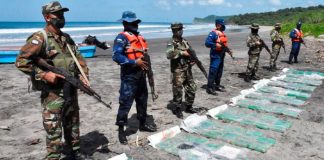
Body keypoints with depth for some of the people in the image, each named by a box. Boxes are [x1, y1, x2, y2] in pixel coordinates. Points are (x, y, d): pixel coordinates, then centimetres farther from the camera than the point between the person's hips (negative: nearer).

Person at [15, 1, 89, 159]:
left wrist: (83, 76, 2)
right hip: (52, 93, -7)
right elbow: (21, 61, -16)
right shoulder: (39, 38, -11)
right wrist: (44, 75, -20)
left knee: (73, 125, 18)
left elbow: (79, 59, 16)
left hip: (71, 90, 7)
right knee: (54, 130, 1)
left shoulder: (67, 38, 11)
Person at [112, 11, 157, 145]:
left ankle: (143, 124, 33)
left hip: (141, 74, 8)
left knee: (142, 100, 17)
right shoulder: (122, 37, -12)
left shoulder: (140, 37, 15)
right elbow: (116, 56, -23)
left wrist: (146, 65, 11)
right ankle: (121, 130, 8)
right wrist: (135, 62, -24)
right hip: (129, 76, -8)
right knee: (125, 103, -4)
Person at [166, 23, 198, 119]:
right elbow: (169, 54, -28)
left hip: (187, 70, 7)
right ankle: (177, 109, 14)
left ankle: (189, 107, 29)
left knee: (192, 88, 13)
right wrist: (182, 53, -25)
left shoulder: (185, 42, 12)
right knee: (178, 90, -1)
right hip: (178, 71, -7)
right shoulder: (171, 43, -9)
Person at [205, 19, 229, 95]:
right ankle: (209, 87, -5)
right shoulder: (213, 33, -14)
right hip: (215, 55, -10)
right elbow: (207, 43, -22)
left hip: (221, 55, 10)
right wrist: (216, 45, -28)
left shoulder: (222, 33, 14)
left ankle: (217, 85, 28)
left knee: (220, 71, 16)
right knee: (213, 71, -9)